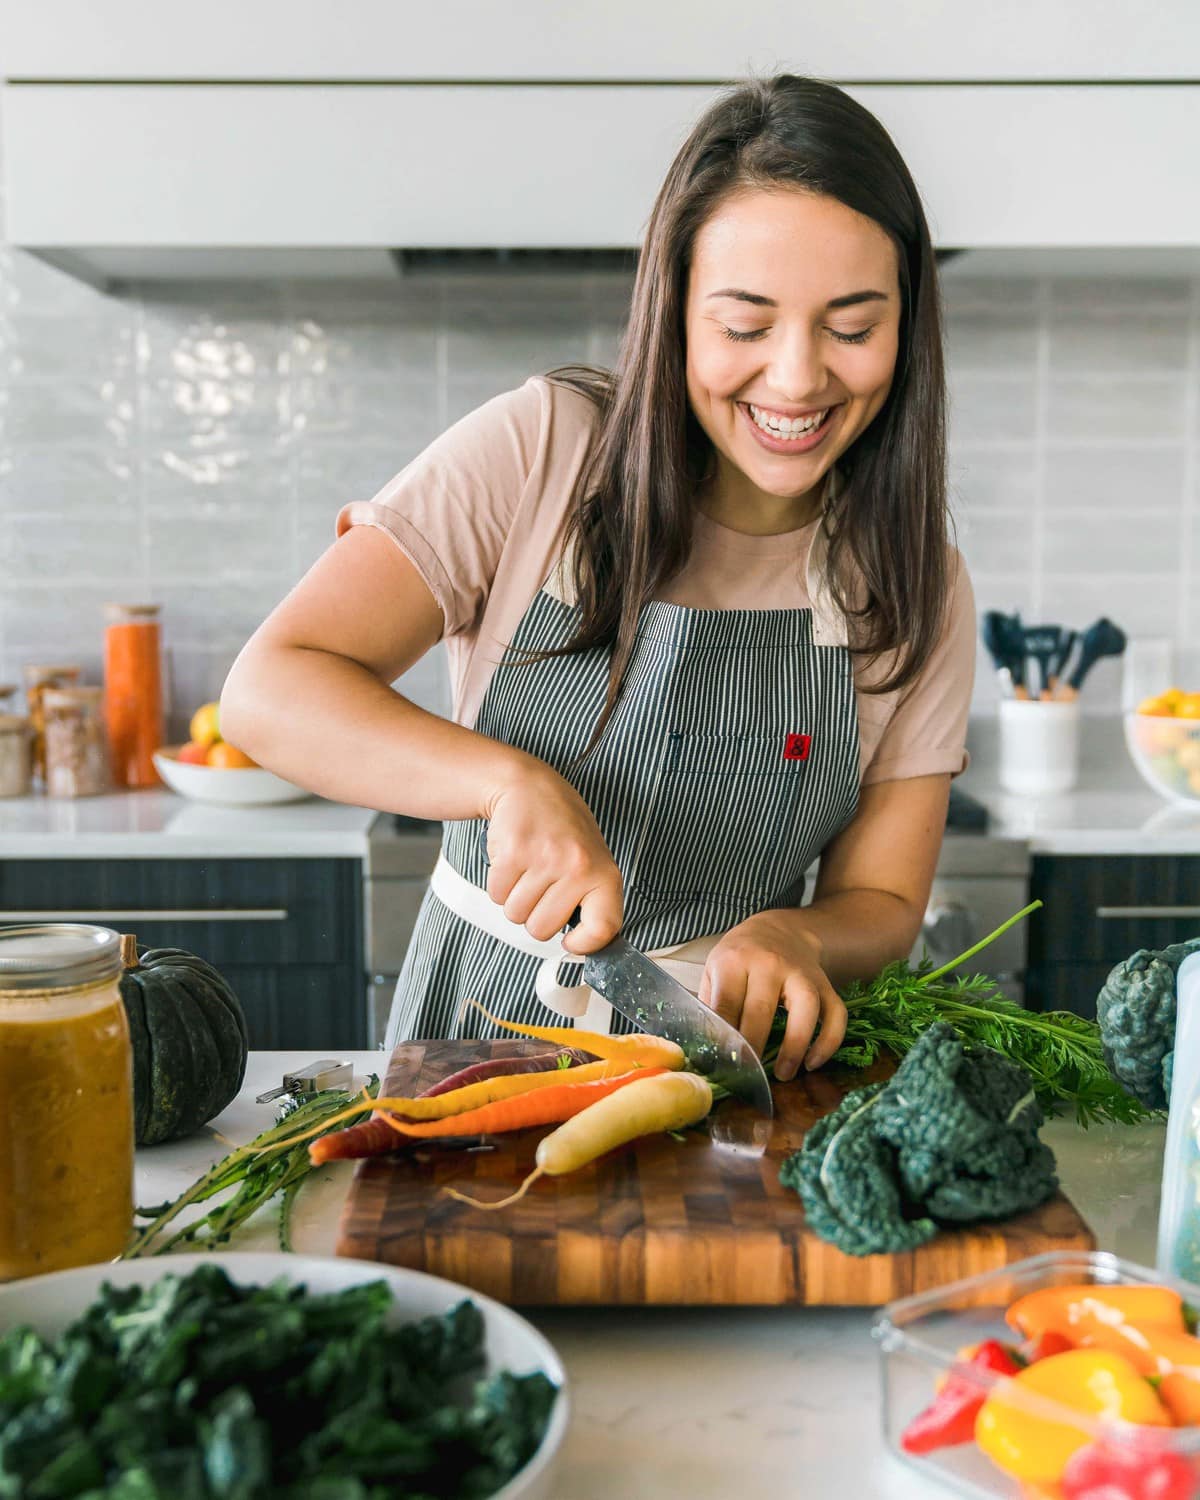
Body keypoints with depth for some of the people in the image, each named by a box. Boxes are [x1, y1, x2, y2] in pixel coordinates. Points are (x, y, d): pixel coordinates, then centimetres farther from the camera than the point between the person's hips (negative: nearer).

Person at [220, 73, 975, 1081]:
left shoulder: (919, 590, -2)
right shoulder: (542, 451, -10)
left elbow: (882, 902, 2)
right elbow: (269, 690, -14)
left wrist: (793, 939, -22)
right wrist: (515, 780, -29)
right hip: (475, 1036, -2)